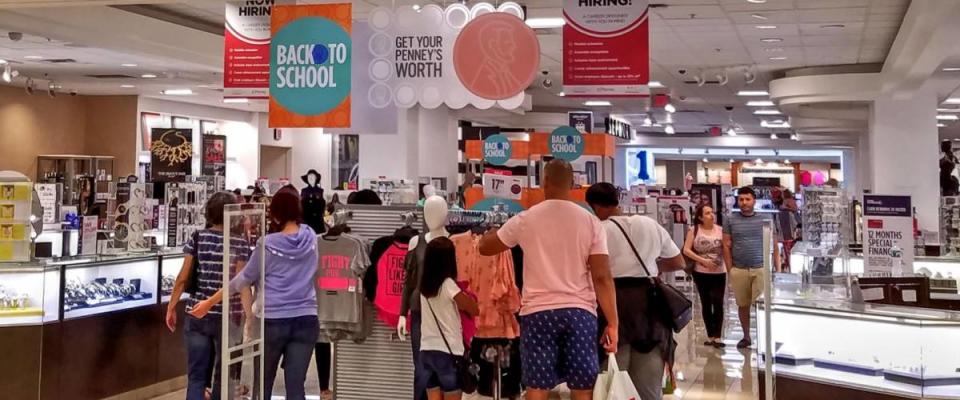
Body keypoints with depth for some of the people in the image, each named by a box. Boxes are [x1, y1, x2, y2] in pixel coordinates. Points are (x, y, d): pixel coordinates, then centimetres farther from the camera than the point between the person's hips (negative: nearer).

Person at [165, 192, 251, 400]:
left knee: (196, 376, 6)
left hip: (197, 316, 2)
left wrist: (171, 307, 12)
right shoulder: (239, 244, -7)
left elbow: (183, 278, 2)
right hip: (227, 318, -2)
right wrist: (250, 316, -13)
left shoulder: (197, 238, 2)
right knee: (224, 376, 12)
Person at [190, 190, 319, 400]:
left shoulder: (268, 244, -6)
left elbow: (245, 279, 1)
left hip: (273, 321, -2)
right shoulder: (310, 238, 2)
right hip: (305, 320, 2)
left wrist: (210, 302, 11)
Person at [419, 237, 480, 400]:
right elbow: (474, 310, -7)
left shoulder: (424, 285, 7)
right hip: (447, 351, -6)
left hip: (427, 350, 6)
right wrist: (468, 297, 8)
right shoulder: (448, 284, -12)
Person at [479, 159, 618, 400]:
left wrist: (495, 231, 36)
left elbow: (485, 247, 14)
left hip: (538, 312, 0)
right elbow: (602, 277, -3)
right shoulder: (590, 222, 2)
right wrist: (613, 323, 0)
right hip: (579, 311, 1)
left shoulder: (526, 219, 2)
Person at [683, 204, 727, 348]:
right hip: (701, 273, 0)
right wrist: (702, 260, -14)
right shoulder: (694, 230, -3)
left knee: (718, 304, -6)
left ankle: (718, 337, -1)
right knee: (706, 304, 9)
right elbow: (686, 250, -7)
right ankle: (710, 335, 18)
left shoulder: (720, 230, 0)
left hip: (719, 272, 0)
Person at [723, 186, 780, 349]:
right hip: (739, 270, 1)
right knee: (743, 305, 9)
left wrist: (778, 269, 2)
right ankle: (746, 337, 21)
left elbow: (774, 246, 7)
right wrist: (730, 270, 0)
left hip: (761, 269, -1)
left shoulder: (766, 219, 5)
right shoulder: (731, 220, 5)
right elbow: (726, 246, 5)